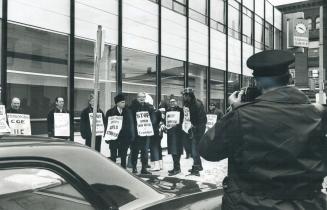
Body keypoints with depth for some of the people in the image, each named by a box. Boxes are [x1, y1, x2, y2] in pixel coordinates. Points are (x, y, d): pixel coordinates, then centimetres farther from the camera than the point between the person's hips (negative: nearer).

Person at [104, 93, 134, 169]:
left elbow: (131, 124, 6)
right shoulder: (110, 112, 1)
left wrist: (131, 136, -1)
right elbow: (107, 125, 2)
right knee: (113, 156, 4)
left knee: (123, 156, 7)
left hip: (125, 138, 2)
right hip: (114, 138, -1)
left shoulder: (127, 112, 6)